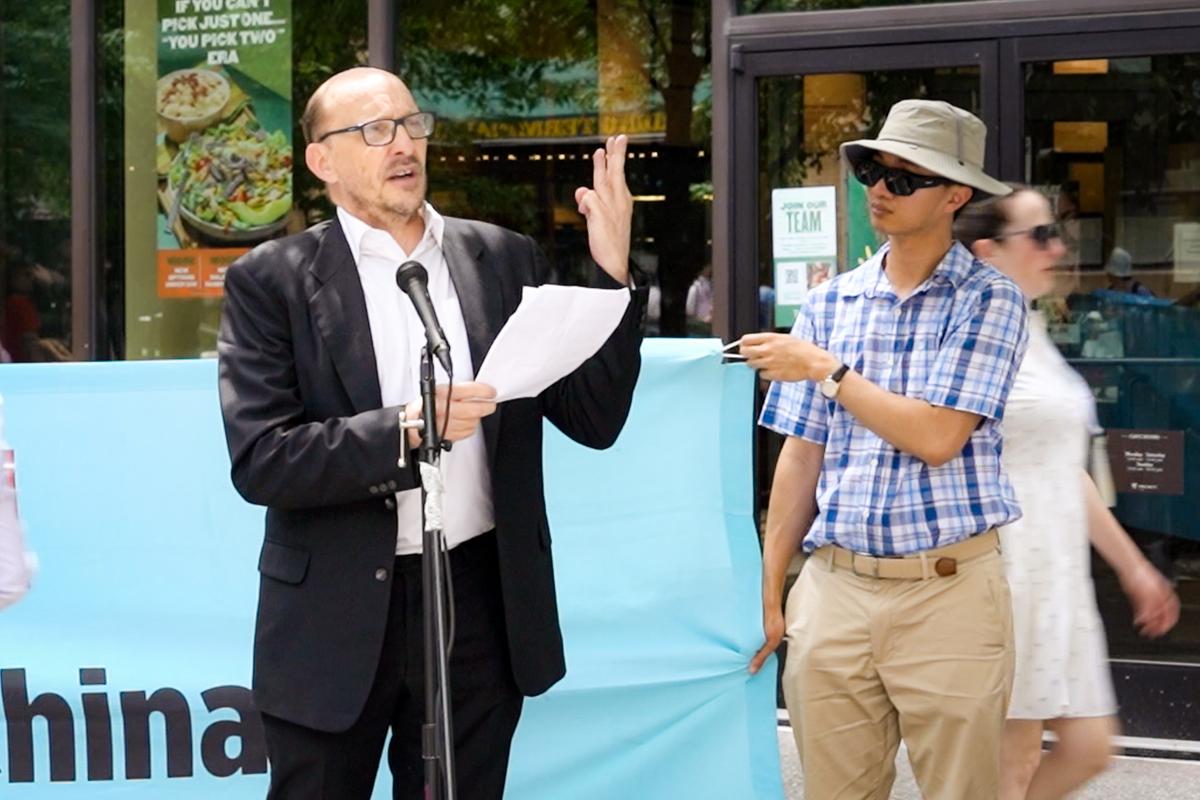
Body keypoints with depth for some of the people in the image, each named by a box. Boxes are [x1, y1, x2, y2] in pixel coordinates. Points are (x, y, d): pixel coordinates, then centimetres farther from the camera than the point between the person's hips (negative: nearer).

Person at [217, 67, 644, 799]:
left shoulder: (506, 261, 5)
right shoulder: (272, 281, -3)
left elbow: (594, 419, 2)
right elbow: (260, 459, -13)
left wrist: (612, 273, -9)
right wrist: (403, 429, -24)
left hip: (480, 603, 3)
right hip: (336, 618, -2)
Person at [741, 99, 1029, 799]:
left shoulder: (988, 299, -3)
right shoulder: (831, 303, 10)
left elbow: (936, 438, -13)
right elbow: (802, 457, 11)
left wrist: (827, 370, -8)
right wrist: (770, 590, 8)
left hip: (948, 588, -4)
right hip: (835, 586, 4)